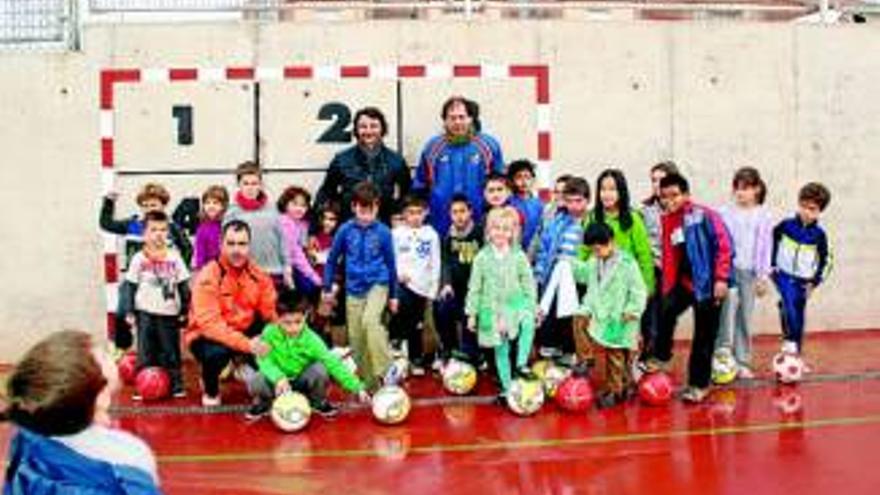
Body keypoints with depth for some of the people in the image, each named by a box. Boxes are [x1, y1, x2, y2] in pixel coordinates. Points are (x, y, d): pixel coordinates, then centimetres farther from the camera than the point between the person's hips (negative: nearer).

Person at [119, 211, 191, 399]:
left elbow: (184, 286, 6)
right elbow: (129, 286, 2)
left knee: (171, 352, 7)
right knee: (145, 353, 3)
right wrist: (129, 312, -2)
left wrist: (185, 310, 5)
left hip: (170, 313, 1)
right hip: (145, 313, -1)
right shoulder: (139, 259, -2)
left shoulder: (174, 258, 1)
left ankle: (176, 385, 15)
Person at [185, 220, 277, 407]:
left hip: (245, 332, 5)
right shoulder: (208, 277, -22)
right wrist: (246, 344, -40)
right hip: (207, 336, -5)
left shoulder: (259, 275, -6)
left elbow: (271, 313, -4)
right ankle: (210, 389, -2)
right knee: (216, 352, -37)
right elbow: (209, 323, -31)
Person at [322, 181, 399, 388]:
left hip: (378, 284, -3)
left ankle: (386, 370, -19)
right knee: (356, 338, 6)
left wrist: (393, 295, 8)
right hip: (354, 288, 3)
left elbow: (390, 264, 4)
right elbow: (332, 259, 8)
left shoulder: (383, 232, -7)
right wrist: (328, 288, 9)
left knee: (370, 321, -29)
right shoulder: (346, 230, -5)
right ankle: (367, 383, 20)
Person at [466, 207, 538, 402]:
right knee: (501, 350, 7)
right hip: (493, 310, 1)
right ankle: (506, 387, 19)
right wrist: (472, 313, 2)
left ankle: (521, 364, -23)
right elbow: (474, 287, 2)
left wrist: (532, 307, -1)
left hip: (516, 303, -1)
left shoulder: (518, 256, -2)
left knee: (528, 323, -33)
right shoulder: (482, 257, -2)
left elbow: (528, 284, 3)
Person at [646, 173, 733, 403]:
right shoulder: (667, 222, 7)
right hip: (683, 281, 5)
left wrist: (721, 278, -18)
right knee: (667, 310, -21)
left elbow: (724, 246, -14)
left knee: (704, 337, 2)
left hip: (708, 284, -5)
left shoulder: (705, 216, -12)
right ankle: (660, 357, 0)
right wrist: (667, 287, 7)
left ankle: (698, 384, 14)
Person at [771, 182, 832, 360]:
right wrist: (771, 265, 3)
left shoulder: (819, 234, -5)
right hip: (784, 275, -2)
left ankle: (795, 353, 19)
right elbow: (770, 242, 8)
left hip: (803, 280, 2)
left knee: (799, 317, 8)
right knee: (788, 302, -29)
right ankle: (789, 340, -27)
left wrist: (815, 281, 1)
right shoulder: (786, 225, -8)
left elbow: (825, 260, 7)